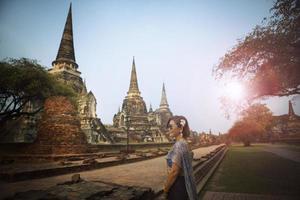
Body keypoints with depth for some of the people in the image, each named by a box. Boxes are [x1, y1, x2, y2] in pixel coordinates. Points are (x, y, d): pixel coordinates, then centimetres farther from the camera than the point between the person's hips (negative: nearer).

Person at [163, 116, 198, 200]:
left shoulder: (179, 145, -23)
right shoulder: (184, 143, 6)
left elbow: (174, 171, -24)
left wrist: (165, 189, -12)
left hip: (178, 185, -9)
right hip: (183, 183, 9)